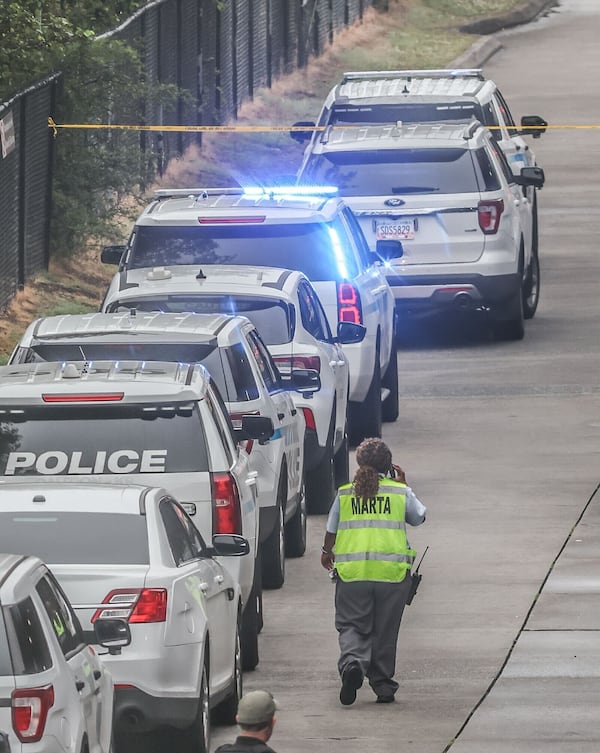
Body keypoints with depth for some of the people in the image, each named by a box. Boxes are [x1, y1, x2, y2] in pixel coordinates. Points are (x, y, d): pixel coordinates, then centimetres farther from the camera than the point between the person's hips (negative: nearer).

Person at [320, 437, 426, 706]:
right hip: (392, 571, 0)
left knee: (351, 625, 7)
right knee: (385, 630, 12)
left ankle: (352, 662, -22)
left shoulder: (344, 494, 3)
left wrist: (327, 552, 35)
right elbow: (418, 518, 18)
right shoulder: (400, 492, 0)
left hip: (352, 571, 0)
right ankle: (382, 684, 15)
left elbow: (331, 530, 14)